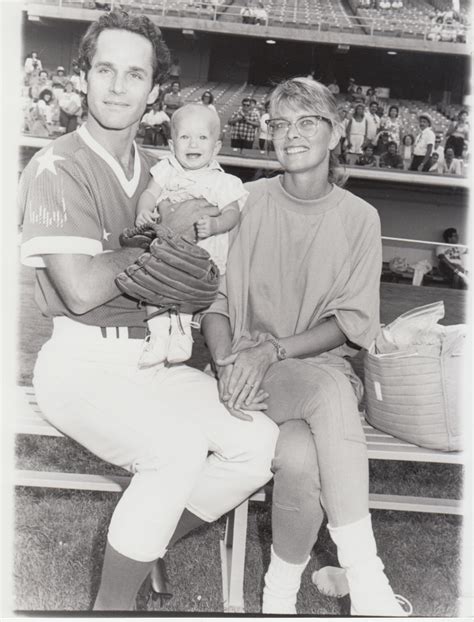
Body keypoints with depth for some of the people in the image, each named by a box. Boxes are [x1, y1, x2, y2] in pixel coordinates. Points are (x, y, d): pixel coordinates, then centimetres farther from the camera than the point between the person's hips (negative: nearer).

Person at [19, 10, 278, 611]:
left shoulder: (153, 171, 15)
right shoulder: (57, 167, -7)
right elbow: (82, 289, -18)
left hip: (154, 358, 7)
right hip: (82, 362, -7)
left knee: (261, 443, -9)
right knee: (179, 447, -31)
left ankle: (142, 549, 10)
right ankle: (112, 602, -8)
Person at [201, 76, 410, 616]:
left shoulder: (359, 217, 3)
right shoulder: (247, 201, 2)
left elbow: (352, 324, -2)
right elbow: (212, 298, 1)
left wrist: (273, 350, -16)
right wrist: (228, 362, -17)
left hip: (324, 364, 1)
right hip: (250, 367, -1)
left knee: (300, 456, -32)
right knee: (329, 390, -33)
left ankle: (282, 592, -9)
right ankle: (367, 584, -24)